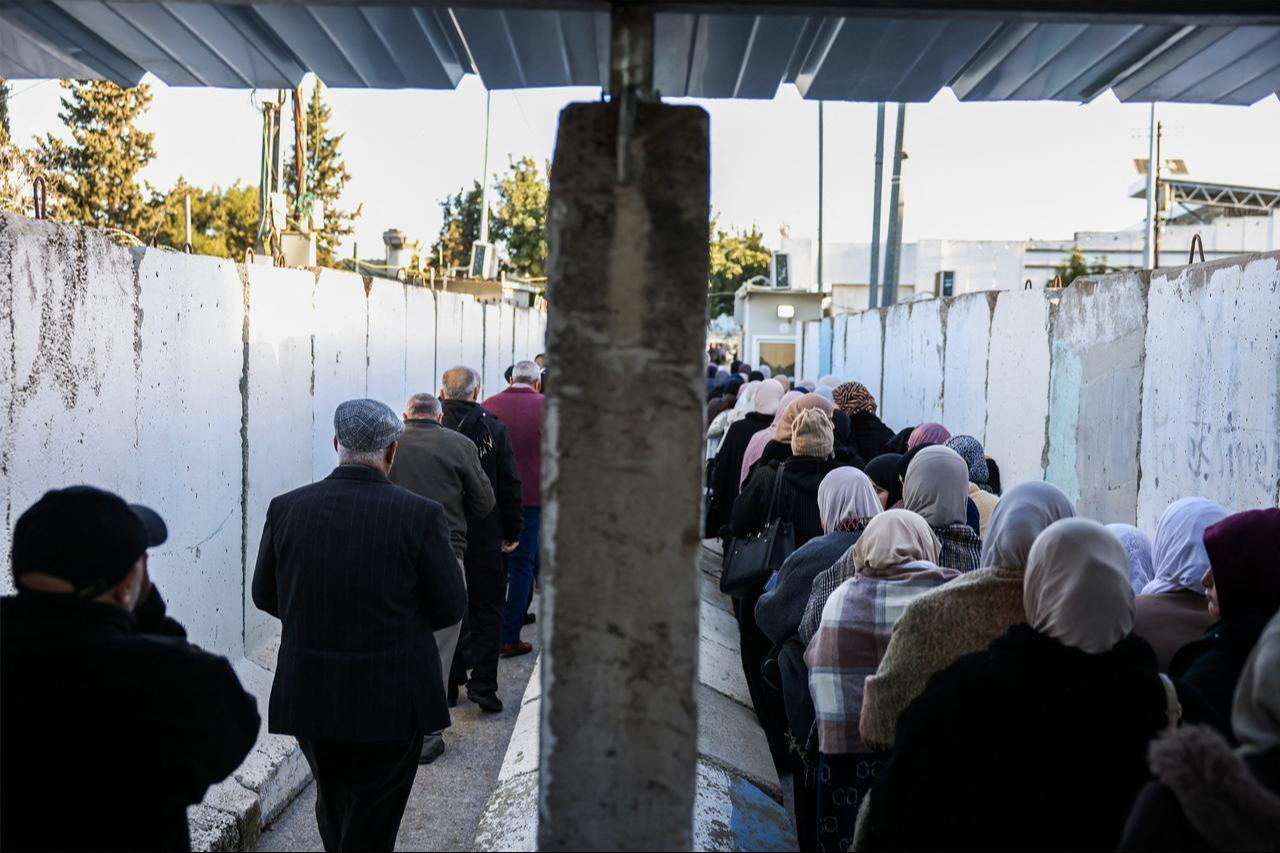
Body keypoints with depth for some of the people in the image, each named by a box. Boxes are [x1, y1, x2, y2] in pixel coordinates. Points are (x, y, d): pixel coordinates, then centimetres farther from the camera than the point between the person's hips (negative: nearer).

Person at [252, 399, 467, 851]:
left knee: (333, 806, 25)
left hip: (308, 695, 3)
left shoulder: (286, 508, -7)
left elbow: (265, 596, 4)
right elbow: (451, 608, -8)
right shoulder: (421, 515, -15)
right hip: (391, 701, -3)